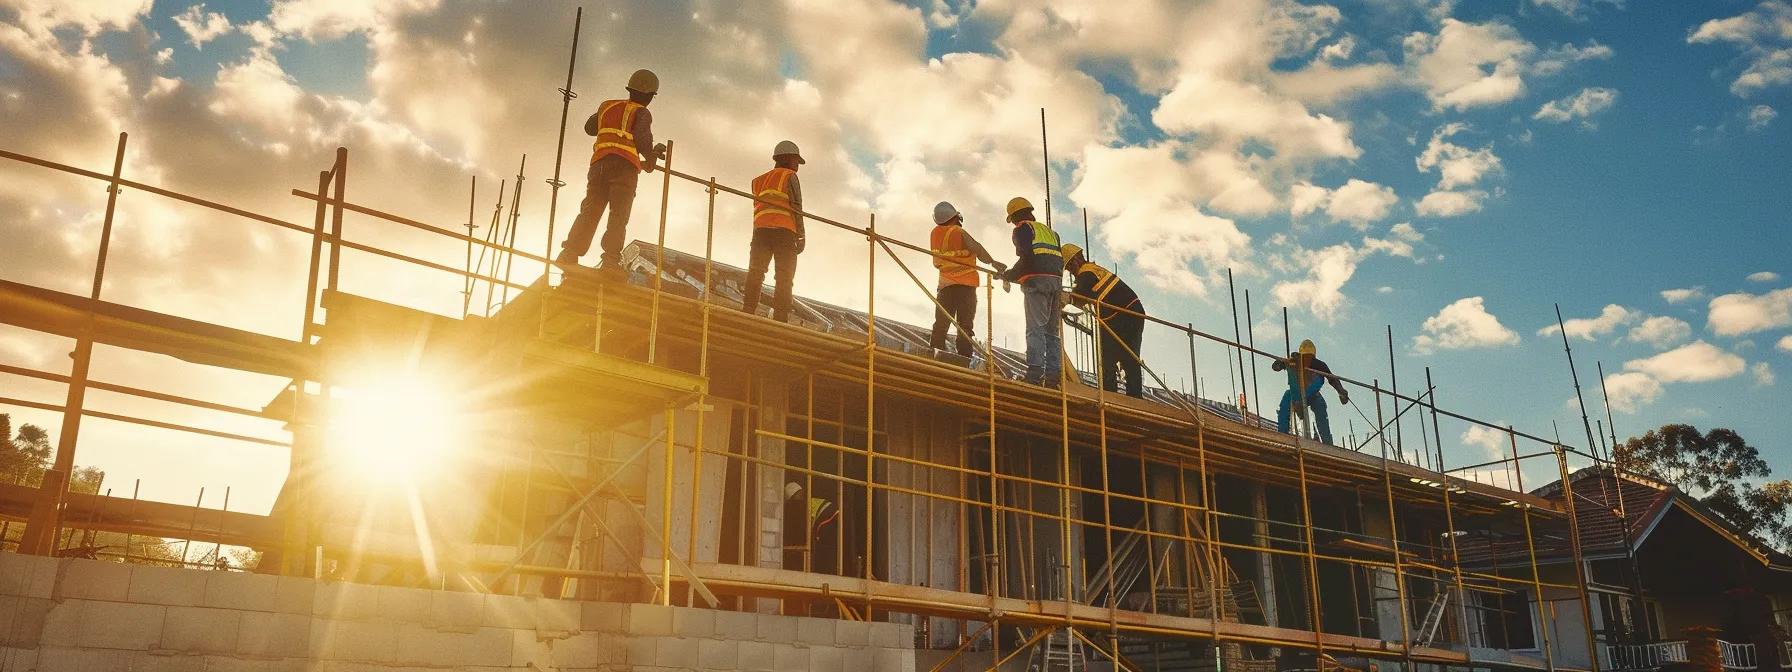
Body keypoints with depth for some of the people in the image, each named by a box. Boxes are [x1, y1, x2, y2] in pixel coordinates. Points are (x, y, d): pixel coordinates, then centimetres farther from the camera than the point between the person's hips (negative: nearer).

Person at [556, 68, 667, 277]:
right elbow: (642, 139, -10)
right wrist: (651, 157, 7)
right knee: (618, 215, -8)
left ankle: (569, 254, -9)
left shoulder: (607, 106, 24)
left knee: (589, 212, 3)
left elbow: (589, 127, 37)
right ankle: (611, 260, -21)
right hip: (624, 165, -5)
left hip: (599, 163, 5)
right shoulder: (641, 113, 7)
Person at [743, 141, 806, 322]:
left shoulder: (760, 180, 28)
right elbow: (796, 207, -1)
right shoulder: (790, 176, 9)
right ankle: (781, 317, -14)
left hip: (760, 229, 5)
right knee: (784, 277, -5)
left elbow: (757, 205, 21)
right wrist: (801, 236, -3)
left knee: (755, 272, -1)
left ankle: (748, 310, -16)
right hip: (784, 230, -5)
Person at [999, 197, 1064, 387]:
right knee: (1051, 330, 7)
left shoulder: (1022, 229, 6)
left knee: (1035, 328, -14)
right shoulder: (1049, 230, 28)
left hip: (1036, 280, -7)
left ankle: (1035, 373, -24)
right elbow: (1060, 259, 21)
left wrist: (1011, 275, 0)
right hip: (1056, 279, 7)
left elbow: (1027, 256, -11)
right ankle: (1053, 375, 0)